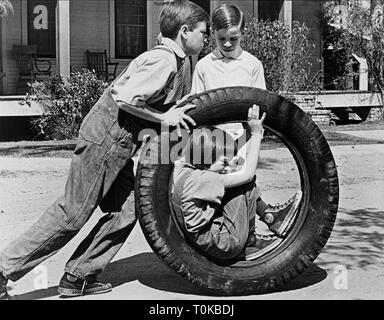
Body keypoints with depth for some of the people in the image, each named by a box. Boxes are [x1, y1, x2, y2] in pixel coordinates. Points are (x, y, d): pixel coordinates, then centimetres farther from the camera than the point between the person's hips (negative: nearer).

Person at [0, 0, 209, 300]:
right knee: (72, 213, -5)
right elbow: (125, 98, -25)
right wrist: (164, 118, -16)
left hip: (117, 142, 10)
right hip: (105, 139, -10)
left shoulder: (162, 56, 14)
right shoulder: (165, 60, -16)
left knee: (125, 211, 9)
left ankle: (77, 276, 16)